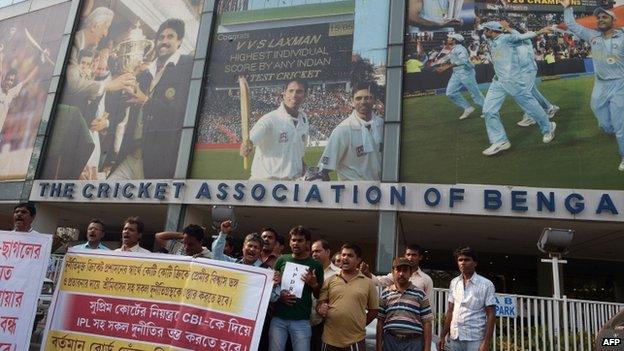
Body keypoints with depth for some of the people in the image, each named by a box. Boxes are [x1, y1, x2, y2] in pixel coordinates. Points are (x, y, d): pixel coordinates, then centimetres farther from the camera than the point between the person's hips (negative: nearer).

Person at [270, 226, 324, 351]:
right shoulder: (282, 260, 7)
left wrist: (314, 284, -9)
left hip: (301, 321, -1)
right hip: (278, 318, 1)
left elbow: (319, 296, 10)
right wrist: (278, 294, -5)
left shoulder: (316, 265, 4)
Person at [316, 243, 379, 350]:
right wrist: (320, 309, -12)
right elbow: (319, 304, 8)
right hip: (330, 340, 2)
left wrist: (359, 325, 5)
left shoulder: (368, 283, 2)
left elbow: (374, 310, 8)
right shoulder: (330, 281, 6)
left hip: (355, 341, -2)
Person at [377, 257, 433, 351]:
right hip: (390, 342, 1)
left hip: (414, 343, -1)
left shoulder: (420, 294, 2)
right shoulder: (385, 294, 5)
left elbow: (426, 323, 1)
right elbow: (380, 321, 7)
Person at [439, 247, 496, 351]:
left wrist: (486, 342, -12)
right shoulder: (454, 283, 7)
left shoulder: (486, 284, -4)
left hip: (475, 340, -4)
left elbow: (491, 315, -5)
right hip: (454, 339, 4)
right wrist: (443, 336, 8)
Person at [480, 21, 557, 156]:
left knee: (529, 104, 3)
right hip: (497, 82, 8)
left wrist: (538, 32, -32)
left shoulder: (507, 38, -7)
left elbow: (522, 36, -18)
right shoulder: (490, 42, 15)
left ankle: (548, 128, 25)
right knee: (488, 111, -3)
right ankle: (500, 141, 2)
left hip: (512, 80, -7)